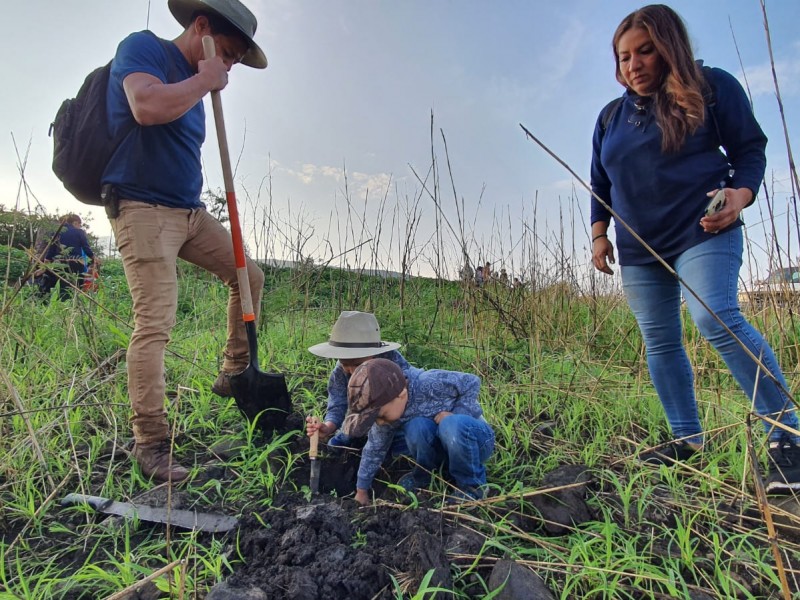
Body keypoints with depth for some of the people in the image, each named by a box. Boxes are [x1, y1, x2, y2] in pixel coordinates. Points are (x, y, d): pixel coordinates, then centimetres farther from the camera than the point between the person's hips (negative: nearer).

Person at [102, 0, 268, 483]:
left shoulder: (194, 82, 17)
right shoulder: (143, 48, -6)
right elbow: (147, 107, -27)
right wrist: (204, 80, -13)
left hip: (191, 211, 9)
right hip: (143, 210, -9)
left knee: (249, 276, 11)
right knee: (155, 324, -13)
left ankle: (235, 373, 21)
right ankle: (150, 444, -5)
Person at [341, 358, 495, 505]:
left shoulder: (430, 384, -31)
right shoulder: (388, 412, -13)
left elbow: (472, 382, -19)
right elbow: (374, 450, 0)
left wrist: (455, 415, -27)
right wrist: (361, 490, 6)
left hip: (475, 437, -4)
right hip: (446, 445, 4)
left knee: (452, 426, -38)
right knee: (416, 427, -29)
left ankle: (472, 485, -12)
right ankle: (424, 475, 1)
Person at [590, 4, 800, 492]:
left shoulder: (712, 87, 2)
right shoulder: (611, 117, 15)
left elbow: (751, 148, 3)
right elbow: (600, 184, 19)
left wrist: (740, 195, -16)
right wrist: (599, 234, 9)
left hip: (702, 233, -5)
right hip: (638, 250, 5)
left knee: (718, 319, -23)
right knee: (659, 343, 3)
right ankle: (688, 438, 15)